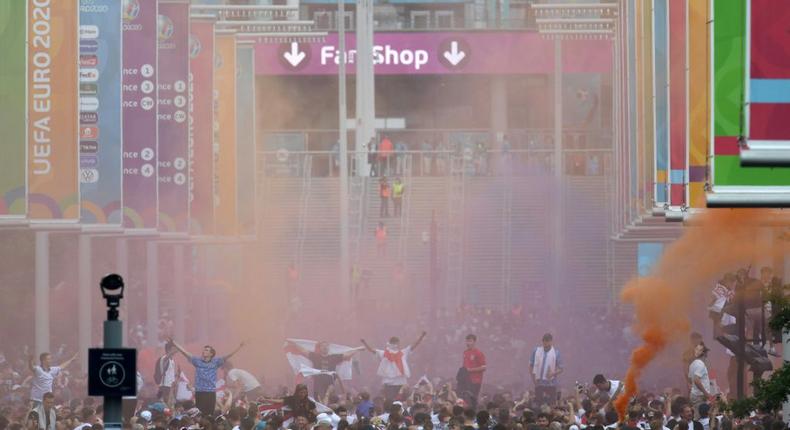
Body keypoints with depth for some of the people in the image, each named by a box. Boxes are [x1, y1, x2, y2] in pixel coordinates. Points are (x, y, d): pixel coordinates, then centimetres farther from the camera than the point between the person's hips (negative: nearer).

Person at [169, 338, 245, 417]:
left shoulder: (215, 362, 3)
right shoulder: (197, 360, 5)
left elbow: (227, 356, -4)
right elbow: (184, 353, 4)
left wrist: (239, 347, -15)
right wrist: (173, 343, -1)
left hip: (211, 392, 0)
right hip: (199, 392, 0)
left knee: (210, 414, -1)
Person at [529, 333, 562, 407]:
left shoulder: (556, 353, -1)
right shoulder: (536, 351, 3)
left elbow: (560, 369, -1)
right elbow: (531, 366, 7)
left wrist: (553, 373, -21)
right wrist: (533, 378, -5)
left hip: (551, 383, -1)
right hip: (539, 383, 1)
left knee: (551, 405, -3)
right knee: (539, 404, 4)